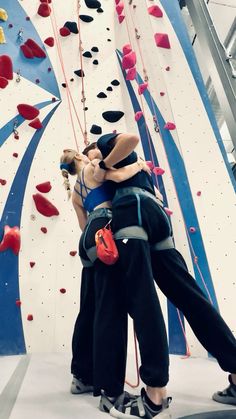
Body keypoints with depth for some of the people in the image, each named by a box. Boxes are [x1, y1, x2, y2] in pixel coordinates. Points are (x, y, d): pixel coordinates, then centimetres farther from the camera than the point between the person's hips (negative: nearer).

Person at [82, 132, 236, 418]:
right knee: (188, 295, 0)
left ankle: (155, 396, -16)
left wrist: (103, 167, 5)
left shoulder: (104, 141, 21)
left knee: (140, 298, -16)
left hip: (133, 210, -8)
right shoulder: (125, 162, 41)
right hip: (155, 214, 9)